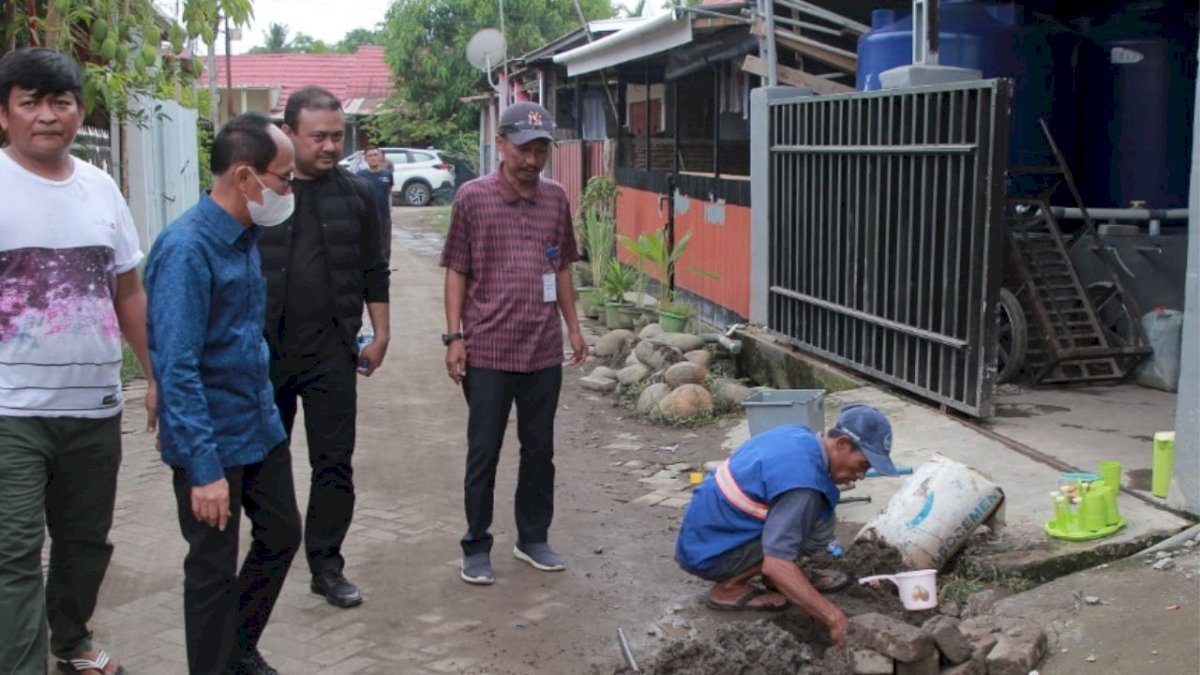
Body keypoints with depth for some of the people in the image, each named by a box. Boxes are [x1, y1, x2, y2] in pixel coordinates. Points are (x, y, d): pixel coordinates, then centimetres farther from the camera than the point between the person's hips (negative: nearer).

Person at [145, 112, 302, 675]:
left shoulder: (245, 236, 5)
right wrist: (204, 468, -28)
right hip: (213, 439, -9)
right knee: (214, 568, 5)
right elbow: (177, 369, -26)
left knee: (281, 535, 19)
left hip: (262, 427, 9)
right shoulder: (187, 248, -23)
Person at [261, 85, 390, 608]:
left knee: (334, 463, 3)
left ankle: (326, 564, 15)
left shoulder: (356, 194, 5)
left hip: (331, 353, 1)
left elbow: (374, 272, 11)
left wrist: (380, 334, 8)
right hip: (263, 350, -1)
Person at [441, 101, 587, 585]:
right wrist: (454, 336, -7)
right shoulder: (473, 197, -5)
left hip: (544, 350, 4)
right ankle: (476, 547, 18)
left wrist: (573, 327, 14)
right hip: (487, 350, -4)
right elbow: (456, 271, -2)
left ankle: (533, 537, 28)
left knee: (539, 449, 13)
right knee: (483, 453, 5)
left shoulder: (556, 199, 6)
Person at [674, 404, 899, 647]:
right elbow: (775, 565, -34)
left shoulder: (797, 436, -1)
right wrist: (833, 617, -32)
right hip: (707, 553, -9)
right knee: (818, 526, -18)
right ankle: (730, 587, -9)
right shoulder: (802, 481, -29)